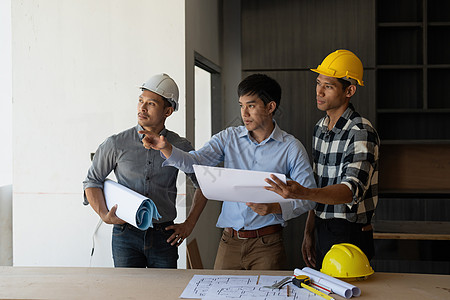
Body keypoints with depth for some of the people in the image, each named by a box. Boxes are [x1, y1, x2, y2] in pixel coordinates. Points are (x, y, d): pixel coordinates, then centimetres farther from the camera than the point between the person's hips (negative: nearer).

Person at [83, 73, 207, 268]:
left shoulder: (180, 147, 2)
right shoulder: (117, 144, -1)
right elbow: (92, 181, 9)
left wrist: (189, 224, 7)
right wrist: (104, 215, -8)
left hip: (164, 237, 1)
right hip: (126, 236, -1)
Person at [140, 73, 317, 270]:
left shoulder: (291, 147, -2)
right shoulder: (229, 138, 7)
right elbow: (194, 162, -4)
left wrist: (275, 208, -21)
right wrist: (166, 148, -22)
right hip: (230, 240, 3)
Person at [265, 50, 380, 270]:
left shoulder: (361, 133, -16)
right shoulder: (320, 128, 9)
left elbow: (352, 191, -29)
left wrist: (301, 193, -44)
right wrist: (309, 232, 12)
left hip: (352, 237, -7)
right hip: (323, 233, 7)